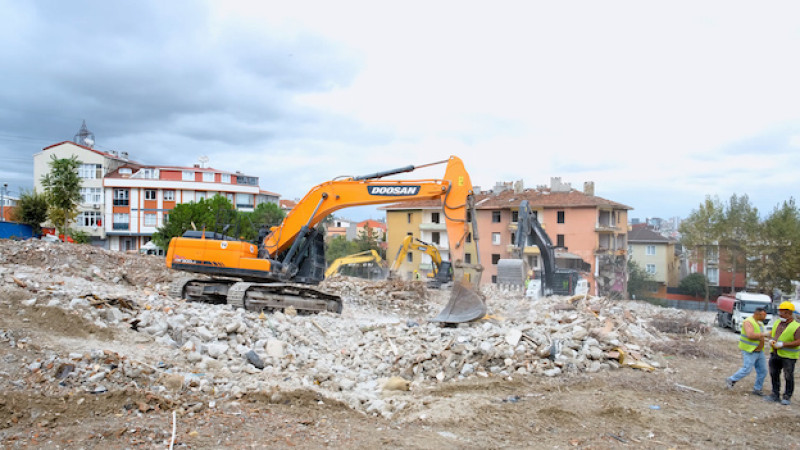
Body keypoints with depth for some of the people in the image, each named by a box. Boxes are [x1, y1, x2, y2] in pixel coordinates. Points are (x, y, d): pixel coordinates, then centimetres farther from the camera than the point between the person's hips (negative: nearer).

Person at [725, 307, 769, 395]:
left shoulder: (759, 322, 12)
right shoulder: (748, 322, -18)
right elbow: (750, 335, -30)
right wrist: (763, 334, -22)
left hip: (759, 351, 9)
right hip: (749, 351, -9)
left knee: (762, 371, 8)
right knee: (747, 370, -9)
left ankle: (757, 389, 19)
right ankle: (730, 380, 10)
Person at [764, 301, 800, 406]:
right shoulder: (777, 323, 8)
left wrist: (782, 344, -24)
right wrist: (771, 340, -3)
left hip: (788, 356, -6)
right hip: (775, 354, 7)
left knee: (788, 377, 4)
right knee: (774, 375, 11)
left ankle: (787, 397, 15)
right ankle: (775, 395, 21)